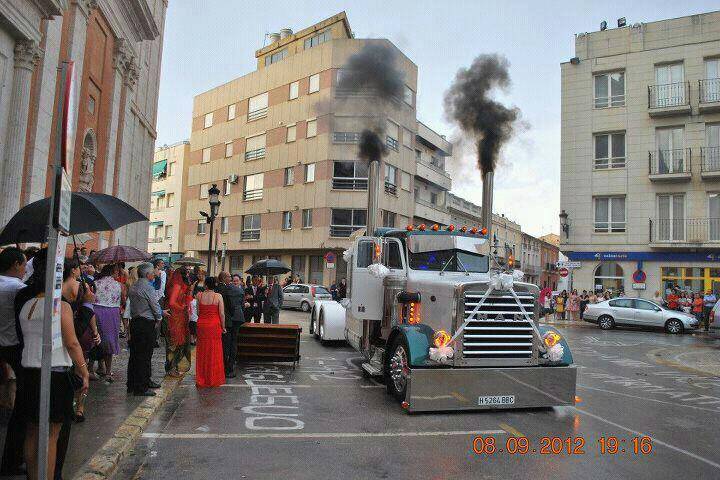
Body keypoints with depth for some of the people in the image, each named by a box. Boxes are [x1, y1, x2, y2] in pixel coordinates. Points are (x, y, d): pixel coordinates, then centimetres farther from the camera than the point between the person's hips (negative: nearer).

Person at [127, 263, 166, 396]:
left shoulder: (133, 287, 12)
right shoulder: (148, 288, -16)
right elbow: (155, 307, -13)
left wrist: (160, 312, 22)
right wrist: (159, 317, 8)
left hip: (134, 322, 9)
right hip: (146, 325, -9)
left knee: (135, 354, 15)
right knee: (144, 356, -3)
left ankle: (132, 384, 27)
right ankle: (141, 388, 2)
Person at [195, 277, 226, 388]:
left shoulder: (199, 295, -3)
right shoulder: (218, 296, -9)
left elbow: (198, 312, -2)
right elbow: (222, 314, -8)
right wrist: (223, 327, 2)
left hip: (202, 325, 2)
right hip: (214, 326, -2)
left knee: (202, 352, 13)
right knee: (214, 352, 8)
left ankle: (201, 379, 21)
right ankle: (214, 379, 15)